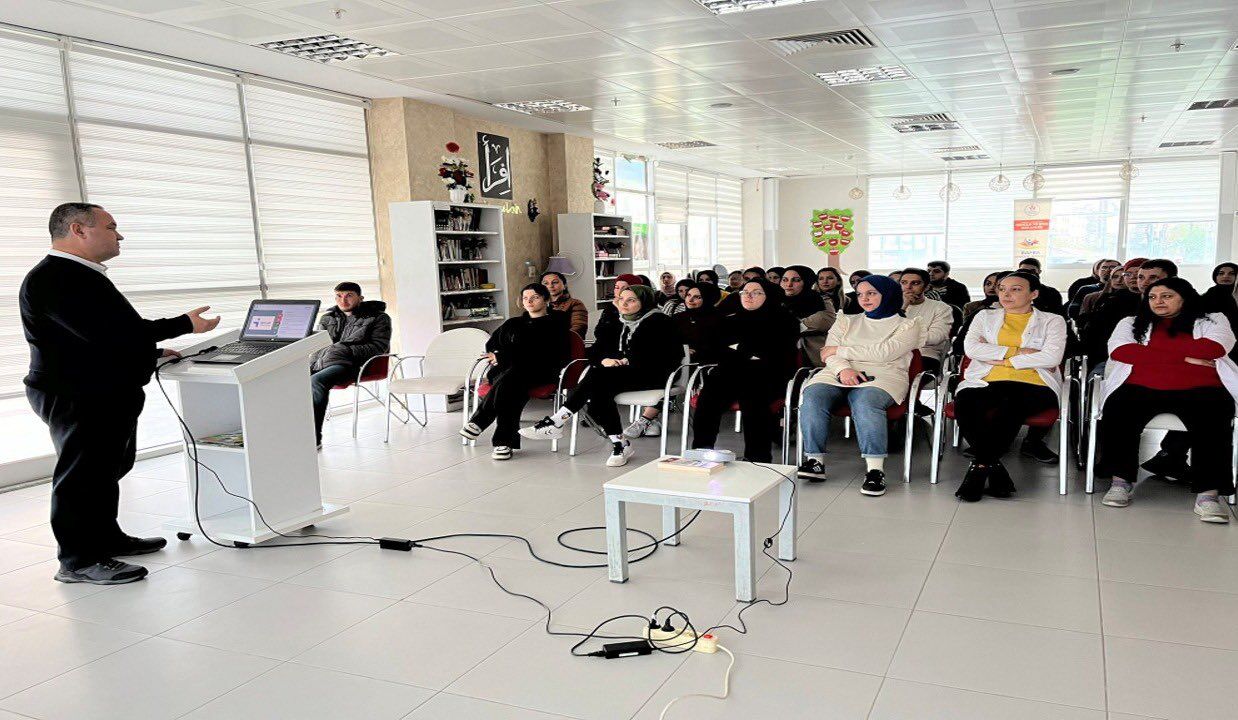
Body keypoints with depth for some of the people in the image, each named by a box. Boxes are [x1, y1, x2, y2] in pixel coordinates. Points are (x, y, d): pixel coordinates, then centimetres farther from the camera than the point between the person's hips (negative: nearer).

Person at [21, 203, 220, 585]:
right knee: (82, 475, -2)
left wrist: (149, 351, 17)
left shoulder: (82, 276, 15)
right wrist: (184, 324, -23)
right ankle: (79, 560, 8)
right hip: (79, 398, -10)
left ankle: (106, 537, 32)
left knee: (107, 470, 19)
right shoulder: (53, 279, -19)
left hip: (110, 395, 11)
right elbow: (106, 331, -27)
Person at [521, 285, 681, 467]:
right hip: (622, 373, 7)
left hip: (652, 375, -7)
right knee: (598, 390, -29)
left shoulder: (658, 321, -2)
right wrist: (605, 360, -11)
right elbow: (596, 349, 13)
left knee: (597, 376, -29)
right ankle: (620, 445, -29)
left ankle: (556, 422, -27)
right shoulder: (620, 323, 19)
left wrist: (625, 361, -15)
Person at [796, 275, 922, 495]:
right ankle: (815, 460, -29)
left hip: (883, 377, -3)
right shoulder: (847, 321, 27)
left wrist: (840, 350, 0)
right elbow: (829, 353, 11)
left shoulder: (907, 325, 14)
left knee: (865, 402, -39)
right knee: (812, 397, -30)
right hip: (839, 375, 3)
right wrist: (843, 368, -13)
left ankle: (874, 469, -38)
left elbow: (884, 353, -4)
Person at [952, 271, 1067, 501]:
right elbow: (971, 348, 2)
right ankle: (995, 469, -26)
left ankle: (979, 468, -28)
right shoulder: (985, 316, 22)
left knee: (1011, 405, -39)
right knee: (964, 402, -34)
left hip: (1032, 386, -2)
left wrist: (1001, 360, -4)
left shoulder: (1052, 321, 16)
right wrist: (1018, 351, -4)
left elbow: (1051, 357, -3)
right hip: (986, 383, 2)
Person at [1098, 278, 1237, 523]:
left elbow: (1212, 348, -2)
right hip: (1141, 388, 1)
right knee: (1117, 414, -31)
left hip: (1199, 389, 0)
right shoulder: (1131, 323, 24)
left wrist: (1145, 349, 3)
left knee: (1212, 422, -32)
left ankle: (1208, 494, -35)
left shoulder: (1212, 320, 22)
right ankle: (1121, 480, -23)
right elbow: (1119, 351, 2)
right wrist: (1184, 356, -1)